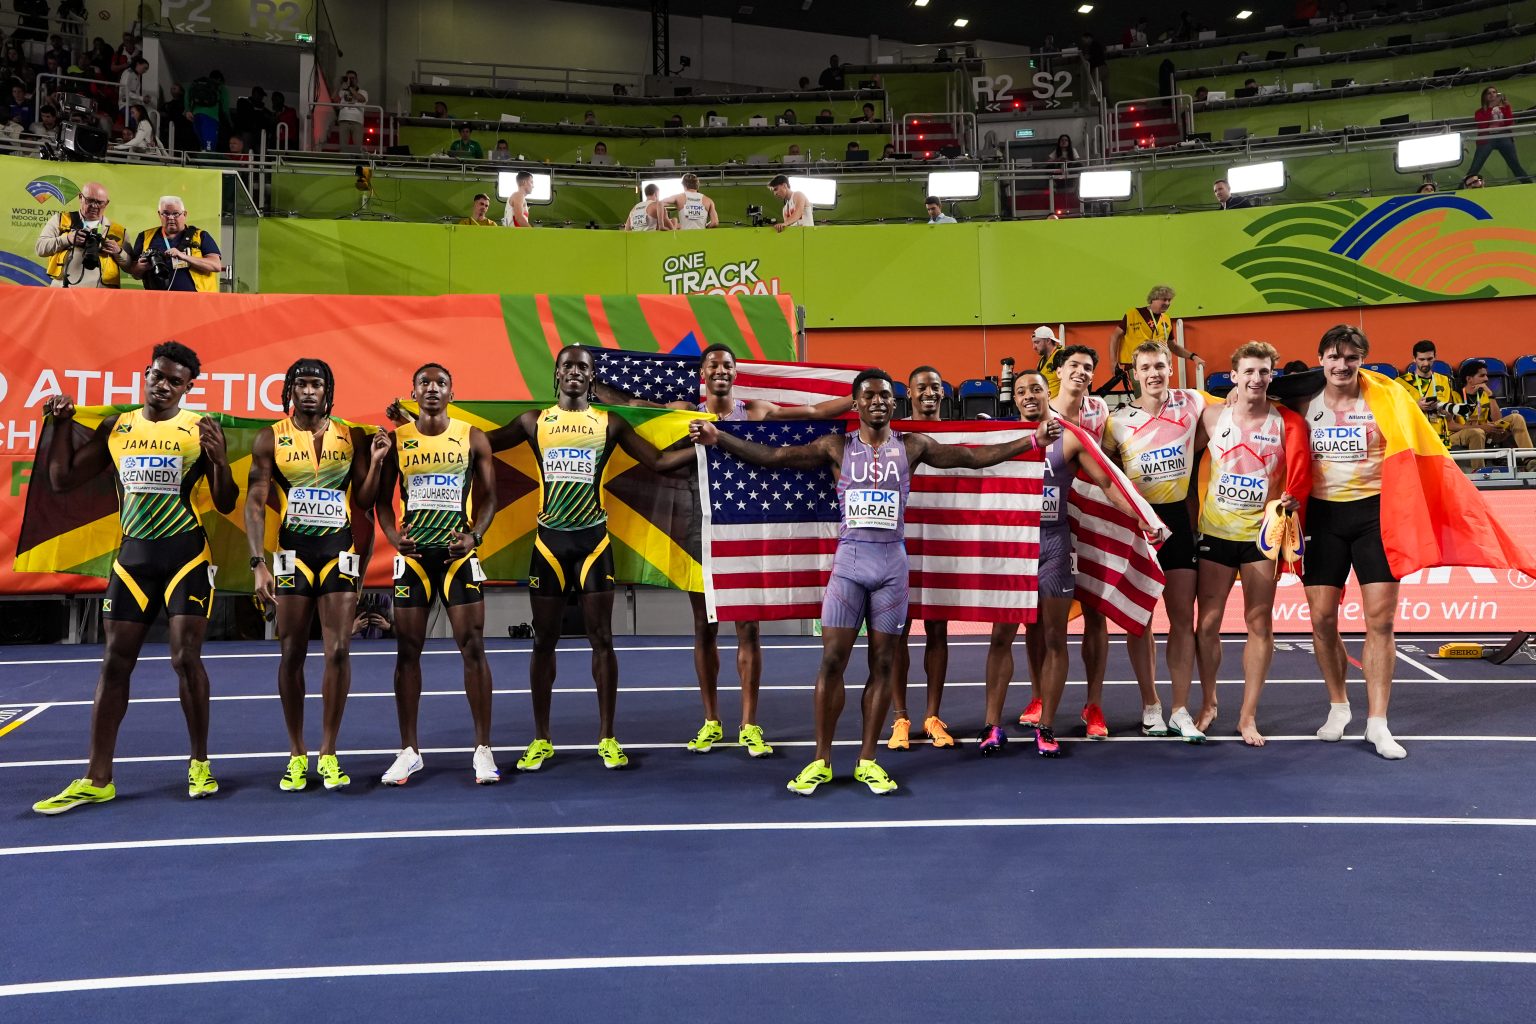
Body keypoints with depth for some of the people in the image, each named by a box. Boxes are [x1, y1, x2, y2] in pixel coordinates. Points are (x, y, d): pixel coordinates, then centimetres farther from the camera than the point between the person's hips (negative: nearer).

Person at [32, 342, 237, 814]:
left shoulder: (201, 430, -3)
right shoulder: (115, 427, 8)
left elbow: (225, 505, -2)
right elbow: (62, 479, 13)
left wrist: (220, 460, -19)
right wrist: (62, 423, 4)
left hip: (186, 554, -3)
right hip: (132, 555, 4)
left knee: (186, 658, -6)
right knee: (114, 664, 5)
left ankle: (200, 764, 10)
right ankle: (97, 780, 11)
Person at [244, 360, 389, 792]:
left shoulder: (351, 437, 3)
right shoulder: (271, 439, -1)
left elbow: (363, 502, 6)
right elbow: (255, 503, -5)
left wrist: (375, 463, -10)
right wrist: (258, 564, -14)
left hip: (339, 550, 1)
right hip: (292, 552, 0)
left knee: (339, 651, -4)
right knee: (292, 655, 4)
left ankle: (328, 753, 9)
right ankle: (296, 754, 17)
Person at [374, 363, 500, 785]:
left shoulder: (473, 438, 2)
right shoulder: (395, 439, 4)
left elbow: (488, 497, 4)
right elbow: (383, 497, 7)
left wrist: (474, 535, -13)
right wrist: (393, 536, -10)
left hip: (458, 553, -1)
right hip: (413, 555, 1)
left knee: (473, 647, -2)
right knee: (407, 650, 5)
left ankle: (483, 748, 7)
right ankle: (409, 751, 15)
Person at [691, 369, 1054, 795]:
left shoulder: (912, 446, 4)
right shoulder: (837, 446, 3)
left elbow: (975, 456, 6)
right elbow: (774, 456, 0)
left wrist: (1032, 440, -1)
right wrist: (718, 438, -9)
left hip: (891, 562, 1)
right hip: (849, 560, -1)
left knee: (882, 663, 5)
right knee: (832, 660, -2)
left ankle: (867, 759, 15)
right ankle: (821, 760, 9)